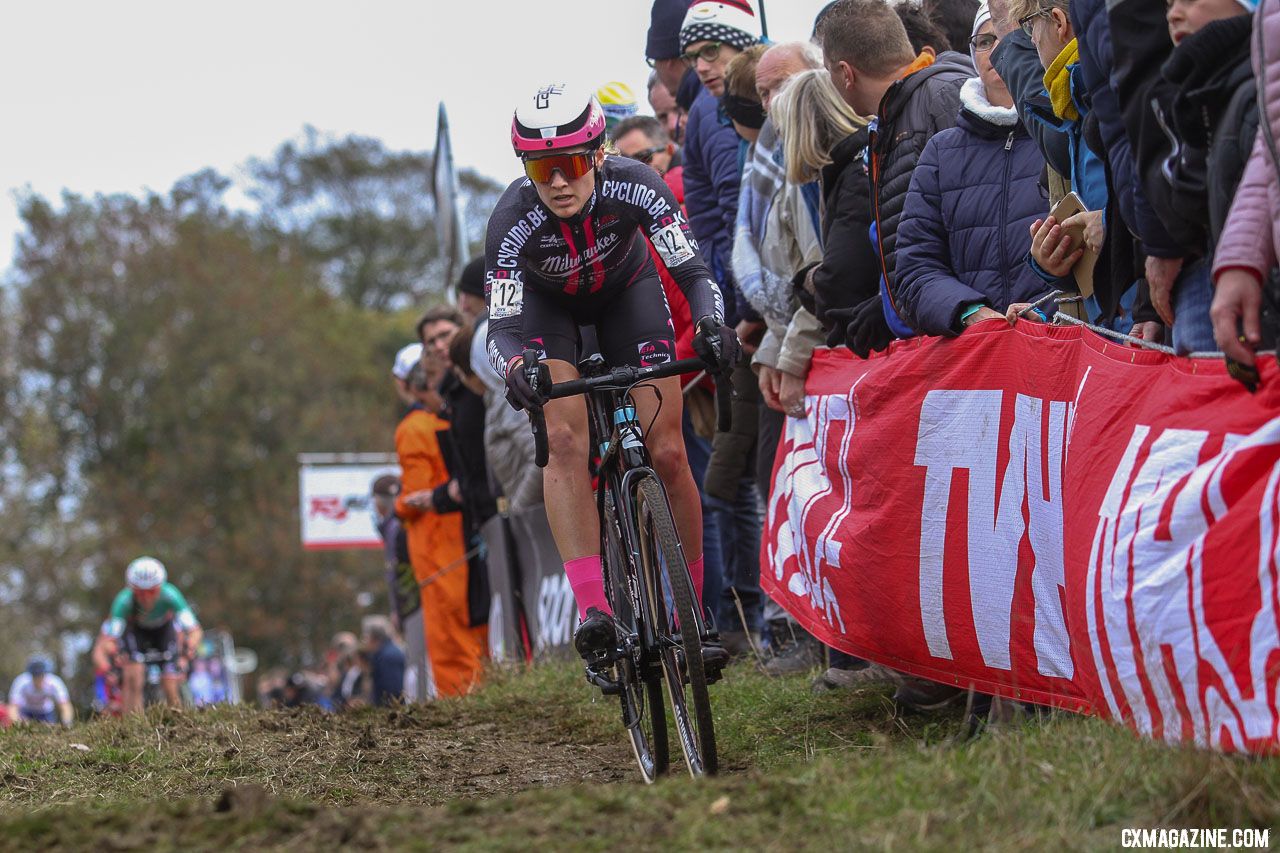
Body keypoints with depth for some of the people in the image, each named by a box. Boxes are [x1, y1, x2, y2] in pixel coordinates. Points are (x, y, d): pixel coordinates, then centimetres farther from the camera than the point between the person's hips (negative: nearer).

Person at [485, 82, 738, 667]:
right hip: (547, 304, -1)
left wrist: (711, 321, -50)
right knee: (563, 437, -25)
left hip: (627, 291, 1)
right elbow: (502, 328, -32)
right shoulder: (512, 221, -34)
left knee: (666, 451, -9)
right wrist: (516, 366, -54)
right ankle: (593, 609, -31)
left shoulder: (635, 186, -33)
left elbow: (691, 270, -29)